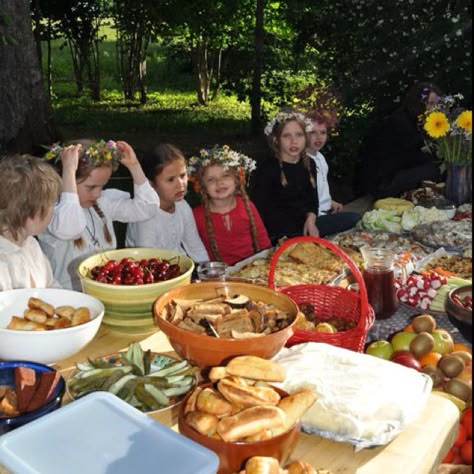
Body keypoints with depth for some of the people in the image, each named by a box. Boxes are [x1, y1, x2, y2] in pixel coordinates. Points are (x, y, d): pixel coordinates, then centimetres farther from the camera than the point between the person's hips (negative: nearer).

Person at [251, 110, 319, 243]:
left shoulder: (309, 164, 9)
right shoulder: (267, 169, -11)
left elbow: (312, 200, 15)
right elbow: (258, 208, -11)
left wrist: (310, 220, -6)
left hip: (305, 229, 7)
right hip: (279, 236, -6)